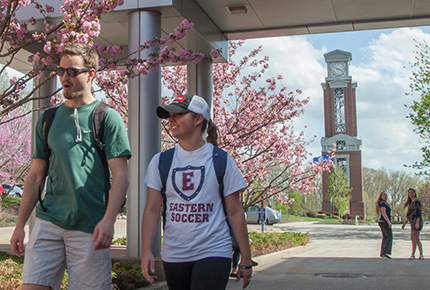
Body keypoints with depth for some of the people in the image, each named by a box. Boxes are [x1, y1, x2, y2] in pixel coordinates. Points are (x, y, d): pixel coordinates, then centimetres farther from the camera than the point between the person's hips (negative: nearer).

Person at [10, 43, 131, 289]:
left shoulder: (107, 117, -1)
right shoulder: (48, 119, 13)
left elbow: (121, 174, -7)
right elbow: (36, 175, 15)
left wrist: (108, 220, -18)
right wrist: (20, 224, 11)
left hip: (90, 228, -4)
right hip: (47, 223, 4)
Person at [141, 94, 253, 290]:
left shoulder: (221, 161, -1)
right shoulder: (160, 162, 5)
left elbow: (235, 212, 1)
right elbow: (152, 210, 4)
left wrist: (246, 259, 2)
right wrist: (146, 251, -8)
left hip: (214, 253, -3)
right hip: (173, 255, 3)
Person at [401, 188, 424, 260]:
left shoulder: (416, 201, -9)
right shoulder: (411, 202, 19)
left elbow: (419, 212, -18)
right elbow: (409, 215, 24)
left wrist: (417, 223, -26)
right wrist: (404, 223, 21)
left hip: (416, 221, -10)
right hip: (413, 222, 10)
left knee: (413, 238, -8)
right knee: (417, 239, 8)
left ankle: (412, 255, -4)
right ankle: (421, 255, 9)